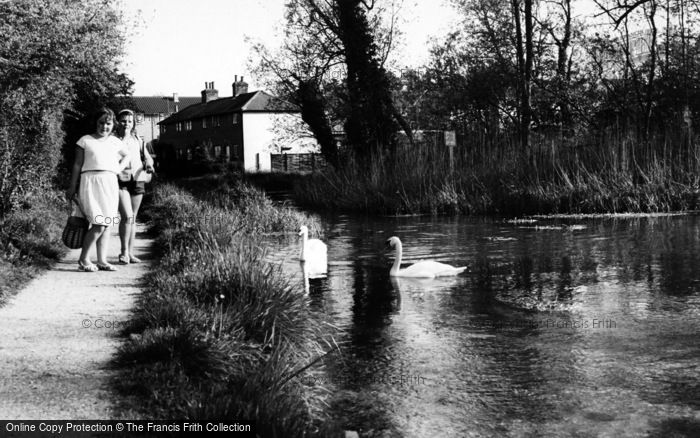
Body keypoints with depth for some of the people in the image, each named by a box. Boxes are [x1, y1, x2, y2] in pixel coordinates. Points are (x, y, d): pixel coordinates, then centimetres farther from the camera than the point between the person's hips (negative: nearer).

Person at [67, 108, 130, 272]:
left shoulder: (115, 142, 15)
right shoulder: (85, 140, 5)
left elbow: (127, 156, 33)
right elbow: (77, 164, 4)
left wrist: (119, 168, 14)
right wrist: (72, 187, 1)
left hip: (110, 184, 5)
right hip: (90, 183, -5)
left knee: (106, 225, 4)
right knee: (99, 225, -15)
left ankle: (102, 261, 9)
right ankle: (83, 260, -3)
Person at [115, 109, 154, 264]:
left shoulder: (137, 140, 14)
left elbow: (147, 157, 13)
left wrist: (149, 165, -8)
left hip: (137, 180, 5)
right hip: (119, 181, -4)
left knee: (133, 218, 8)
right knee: (127, 216, -17)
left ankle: (130, 253, 15)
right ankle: (124, 251, -6)